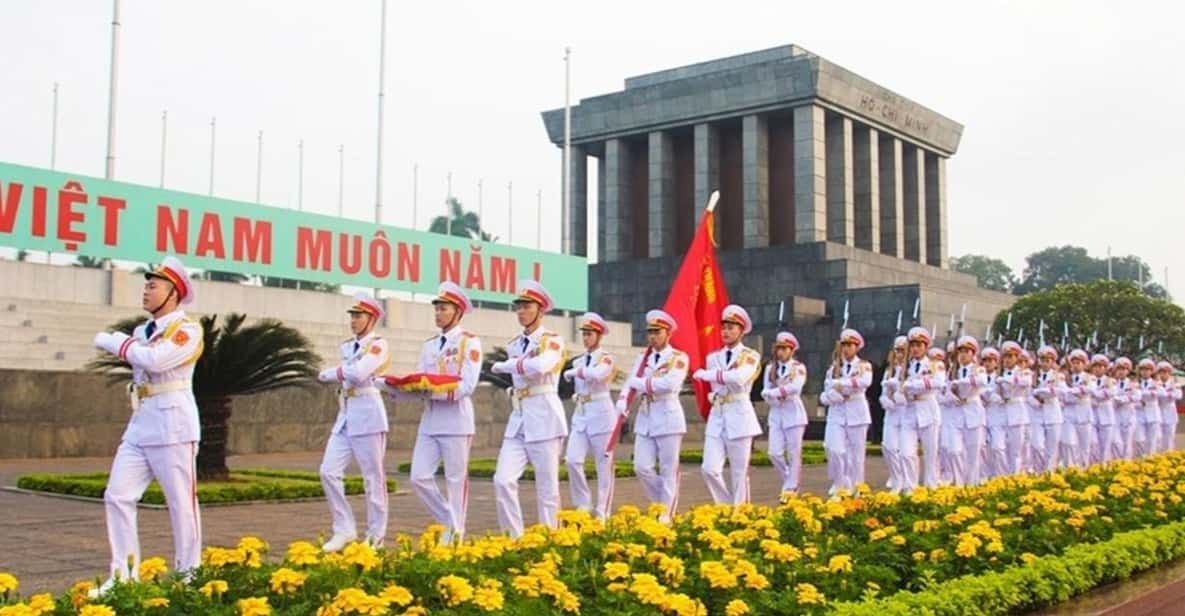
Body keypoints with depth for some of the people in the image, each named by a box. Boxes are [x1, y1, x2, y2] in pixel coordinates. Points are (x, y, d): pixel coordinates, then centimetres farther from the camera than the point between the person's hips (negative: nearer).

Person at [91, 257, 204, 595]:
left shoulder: (188, 329, -8)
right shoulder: (142, 330, 16)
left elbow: (156, 359, -20)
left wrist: (119, 343, -7)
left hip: (173, 424, -7)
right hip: (140, 424, 7)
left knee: (181, 501, -1)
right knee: (117, 495, 1)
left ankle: (187, 575, 11)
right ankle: (123, 574, 9)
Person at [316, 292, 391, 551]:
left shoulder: (379, 345, -6)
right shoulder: (346, 346, 17)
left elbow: (358, 373, -20)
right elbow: (324, 376, 12)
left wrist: (337, 371, -4)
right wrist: (345, 372, -4)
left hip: (368, 415, -7)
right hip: (345, 416, 7)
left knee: (373, 478, 0)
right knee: (329, 472, -1)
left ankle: (375, 536, 9)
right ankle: (345, 530, 8)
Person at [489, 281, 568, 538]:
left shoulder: (553, 340, -6)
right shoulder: (513, 346, 13)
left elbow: (540, 367, -24)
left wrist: (503, 366, -11)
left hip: (544, 419, -5)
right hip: (518, 420, 6)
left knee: (546, 487, -1)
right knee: (503, 480, -7)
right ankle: (514, 539, 1)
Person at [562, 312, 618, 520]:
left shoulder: (606, 358, -7)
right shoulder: (578, 361, 13)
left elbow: (597, 374, -28)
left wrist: (573, 372, -15)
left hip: (601, 413, -6)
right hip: (580, 414, 6)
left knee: (604, 464, 0)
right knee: (572, 459, -9)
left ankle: (602, 512, 7)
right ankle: (584, 504, 6)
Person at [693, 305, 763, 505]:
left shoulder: (750, 357, -3)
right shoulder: (713, 357, 12)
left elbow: (739, 378, -22)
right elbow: (715, 387, 12)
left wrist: (705, 374, -13)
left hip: (739, 416, -4)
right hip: (716, 416, 4)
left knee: (739, 473, 0)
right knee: (710, 469, -6)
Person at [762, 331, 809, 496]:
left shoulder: (798, 368, -2)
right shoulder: (770, 368, 9)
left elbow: (795, 387, -19)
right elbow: (765, 392, 1)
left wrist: (775, 393, -15)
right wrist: (782, 393, -15)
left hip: (794, 414, -3)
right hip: (775, 415, 3)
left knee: (794, 454, -1)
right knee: (775, 453, -3)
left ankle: (790, 489, 7)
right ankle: (789, 483, 18)